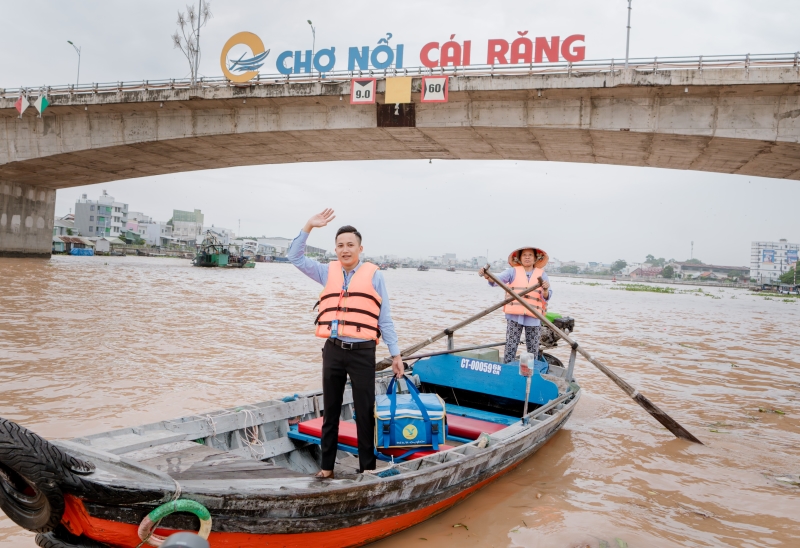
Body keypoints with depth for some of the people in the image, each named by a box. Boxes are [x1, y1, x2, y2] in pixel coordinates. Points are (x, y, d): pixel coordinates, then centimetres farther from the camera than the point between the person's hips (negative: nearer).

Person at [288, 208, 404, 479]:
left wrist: (395, 354, 1)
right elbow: (295, 256, 12)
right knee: (330, 412, 13)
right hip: (333, 352, 4)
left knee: (365, 413, 4)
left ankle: (368, 467, 16)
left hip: (362, 353, -3)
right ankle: (327, 466, 24)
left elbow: (385, 319, 2)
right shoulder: (328, 272, 9)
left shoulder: (373, 275, 0)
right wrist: (309, 226, 2)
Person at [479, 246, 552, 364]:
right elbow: (497, 279, -8)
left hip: (534, 317, 1)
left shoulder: (542, 274, 10)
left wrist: (545, 290, -20)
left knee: (533, 350, 6)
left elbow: (546, 297, 3)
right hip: (515, 316, -1)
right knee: (510, 347, -4)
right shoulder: (513, 272, 7)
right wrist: (487, 276, -30)